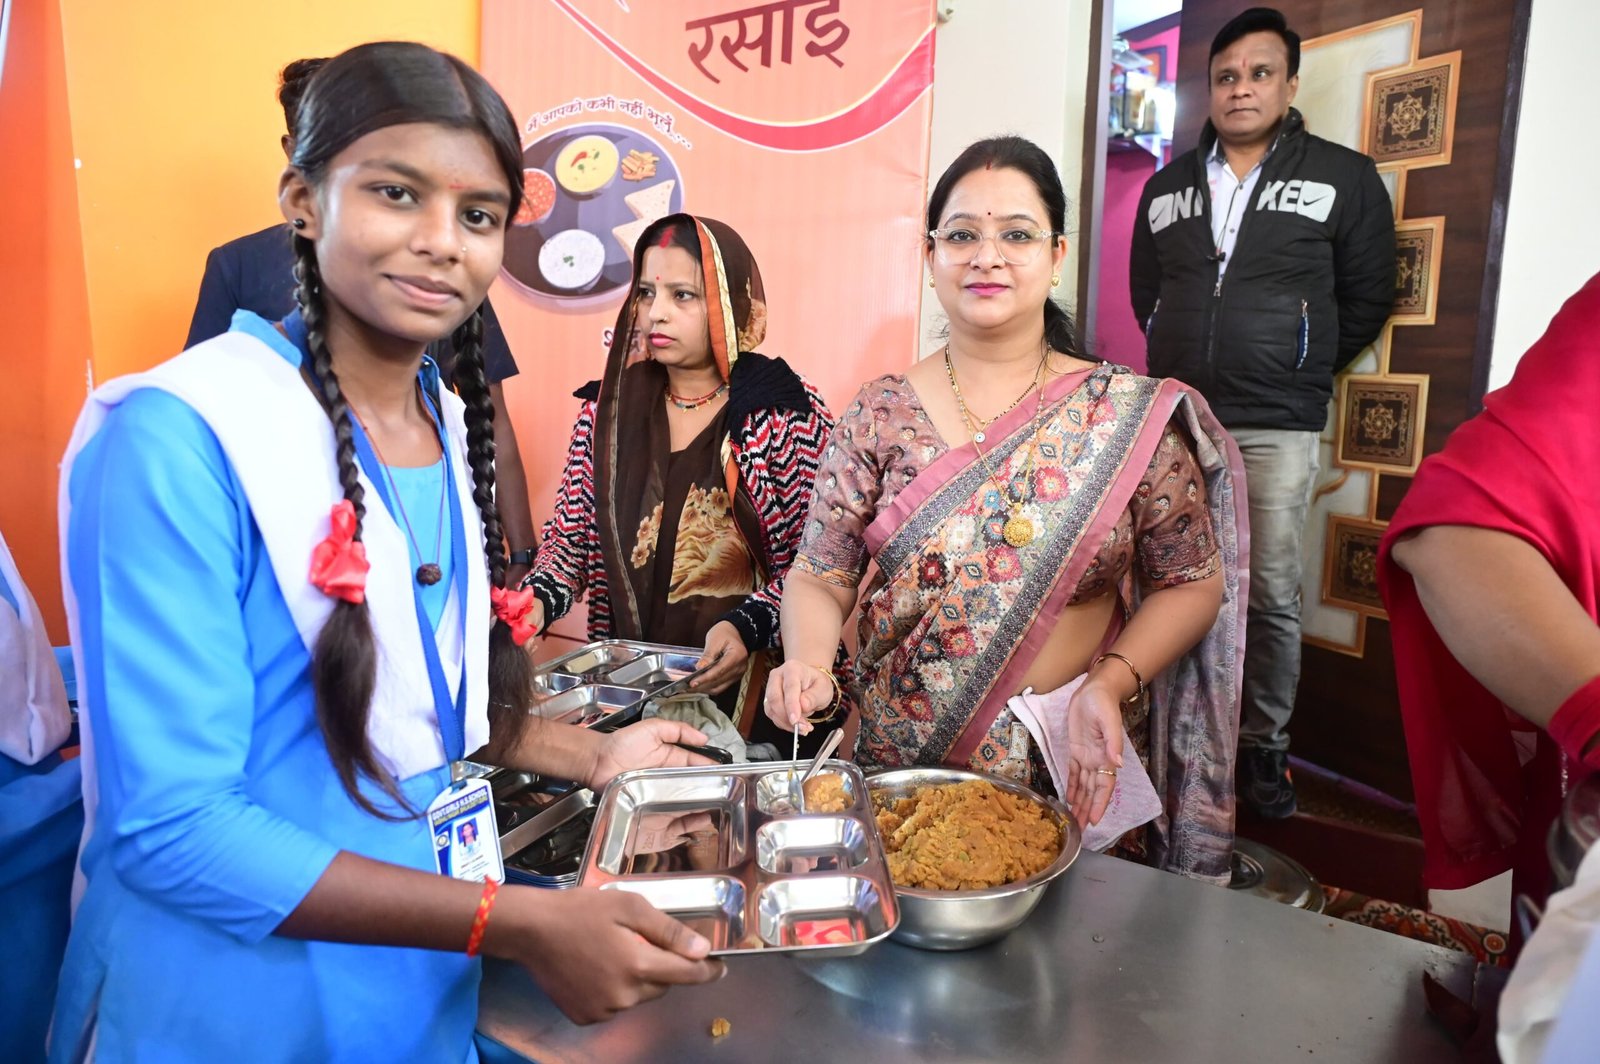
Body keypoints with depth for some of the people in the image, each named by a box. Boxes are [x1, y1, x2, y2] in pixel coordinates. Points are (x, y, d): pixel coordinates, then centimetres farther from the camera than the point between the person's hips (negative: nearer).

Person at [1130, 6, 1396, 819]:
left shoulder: (1344, 179, 3)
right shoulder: (1166, 186, 12)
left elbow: (1365, 298, 6)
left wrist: (1304, 371, 8)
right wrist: (1188, 361, 13)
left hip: (1276, 429, -2)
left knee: (1270, 594, -1)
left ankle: (1264, 745, 16)